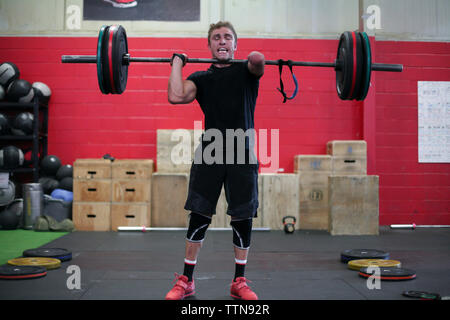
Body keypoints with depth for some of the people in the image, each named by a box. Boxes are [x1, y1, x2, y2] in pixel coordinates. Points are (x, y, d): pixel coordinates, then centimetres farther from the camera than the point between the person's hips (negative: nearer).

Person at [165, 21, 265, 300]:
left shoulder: (246, 72, 11)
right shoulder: (201, 78, 13)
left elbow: (258, 61, -17)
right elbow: (176, 96, -9)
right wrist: (177, 62, 2)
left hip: (242, 155, 0)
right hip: (209, 154, 0)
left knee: (243, 219, 3)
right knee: (199, 217, 1)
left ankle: (239, 282, 18)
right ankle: (186, 281, 14)